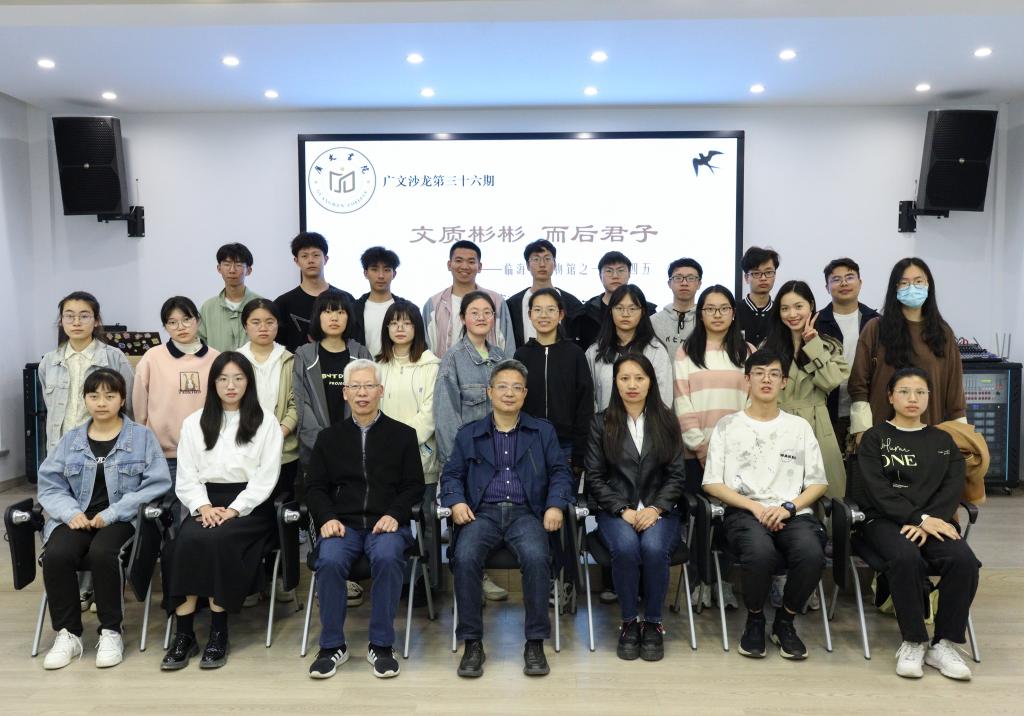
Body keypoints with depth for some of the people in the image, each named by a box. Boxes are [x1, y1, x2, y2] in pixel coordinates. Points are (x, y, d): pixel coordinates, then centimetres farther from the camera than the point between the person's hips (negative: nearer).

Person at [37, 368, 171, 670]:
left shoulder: (142, 436, 2)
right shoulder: (70, 439, 13)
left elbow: (157, 484, -8)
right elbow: (50, 485, 8)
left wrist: (111, 514, -16)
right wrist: (71, 512, -13)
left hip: (124, 519, -3)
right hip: (78, 517, 3)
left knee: (102, 553, -32)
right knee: (56, 554, -27)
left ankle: (111, 631, -13)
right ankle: (68, 633, -9)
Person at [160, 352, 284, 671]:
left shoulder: (266, 422, 5)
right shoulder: (194, 422, 15)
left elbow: (266, 477, -3)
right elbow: (186, 476, 8)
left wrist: (233, 510, -15)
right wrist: (203, 506, -10)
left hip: (249, 505, -3)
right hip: (207, 503, 3)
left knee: (216, 541, -31)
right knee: (185, 542, -28)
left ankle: (219, 632, -19)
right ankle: (184, 634, -22)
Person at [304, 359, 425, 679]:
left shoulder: (402, 435, 12)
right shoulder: (329, 437, 17)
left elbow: (414, 485, 8)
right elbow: (315, 487, 13)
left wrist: (394, 514, -11)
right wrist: (327, 517, -6)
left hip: (386, 523, -1)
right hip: (342, 523, 2)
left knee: (387, 558, -34)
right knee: (329, 561, -30)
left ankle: (381, 645, -18)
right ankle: (332, 646, -11)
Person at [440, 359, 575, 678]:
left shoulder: (543, 431, 18)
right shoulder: (469, 434, 19)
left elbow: (560, 473, 12)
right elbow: (451, 474, 15)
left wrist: (556, 505, -7)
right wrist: (456, 501, -6)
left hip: (525, 513, 0)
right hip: (482, 512, 1)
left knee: (536, 556, -33)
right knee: (465, 557, -31)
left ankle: (535, 643, -16)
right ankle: (472, 643, -15)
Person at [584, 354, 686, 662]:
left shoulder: (667, 422, 10)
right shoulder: (601, 423, 8)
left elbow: (676, 475, 5)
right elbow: (595, 477, 3)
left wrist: (655, 509, -11)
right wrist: (624, 510, -10)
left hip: (659, 510, 1)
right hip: (615, 511, 0)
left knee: (654, 548, -31)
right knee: (626, 547, -32)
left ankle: (653, 623, -8)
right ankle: (629, 622, -9)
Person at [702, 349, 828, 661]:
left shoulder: (799, 427, 19)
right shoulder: (728, 426, 12)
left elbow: (818, 483, 13)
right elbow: (712, 483, 5)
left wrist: (788, 507, -7)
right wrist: (754, 507, -9)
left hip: (793, 513, 2)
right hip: (743, 512, -2)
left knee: (812, 554, -32)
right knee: (761, 553, -36)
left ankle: (785, 623, -3)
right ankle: (754, 621, -4)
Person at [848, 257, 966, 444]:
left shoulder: (943, 332, 9)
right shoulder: (875, 329, 0)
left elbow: (954, 386, 9)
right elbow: (859, 384, -3)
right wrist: (863, 430, -9)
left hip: (931, 432, 2)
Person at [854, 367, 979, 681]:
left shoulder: (943, 441, 19)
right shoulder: (874, 438, 8)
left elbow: (953, 488, 5)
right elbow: (878, 490, -5)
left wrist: (929, 520, -14)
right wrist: (918, 518, -17)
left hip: (933, 520, 3)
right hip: (884, 520, -3)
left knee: (964, 560, -28)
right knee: (906, 557, -35)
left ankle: (944, 643, -14)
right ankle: (913, 642, -18)